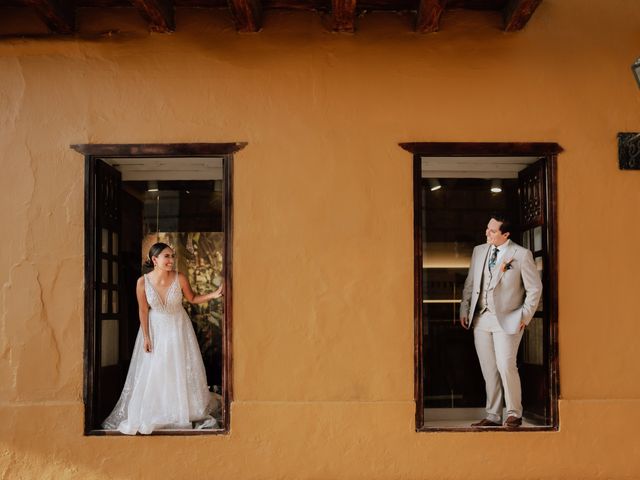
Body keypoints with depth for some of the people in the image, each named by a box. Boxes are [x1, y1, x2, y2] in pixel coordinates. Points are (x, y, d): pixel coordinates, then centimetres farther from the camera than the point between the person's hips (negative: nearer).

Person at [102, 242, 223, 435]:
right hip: (156, 329, -1)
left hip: (178, 328, 1)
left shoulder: (180, 279, -20)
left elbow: (192, 298, -3)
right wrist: (146, 337, -7)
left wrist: (213, 295, -17)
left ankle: (188, 412, 22)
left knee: (182, 370, 7)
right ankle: (152, 414, 21)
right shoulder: (143, 282, -20)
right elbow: (143, 311, -10)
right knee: (153, 372, 5)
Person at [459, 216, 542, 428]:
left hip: (507, 319, -5)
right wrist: (465, 308, 11)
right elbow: (470, 283, 18)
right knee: (488, 370, 7)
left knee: (506, 367, -12)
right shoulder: (479, 251, 12)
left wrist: (525, 316, -5)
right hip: (480, 319, 5)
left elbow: (535, 288, -1)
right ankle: (493, 416, 15)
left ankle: (514, 414, 5)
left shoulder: (521, 255, -4)